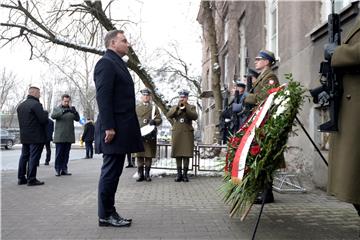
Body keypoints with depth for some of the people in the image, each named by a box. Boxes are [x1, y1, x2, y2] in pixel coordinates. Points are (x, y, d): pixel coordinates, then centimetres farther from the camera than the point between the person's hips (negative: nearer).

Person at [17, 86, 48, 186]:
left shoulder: (20, 106, 14)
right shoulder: (36, 104, -15)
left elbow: (21, 120, 18)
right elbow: (44, 120, -20)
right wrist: (45, 113, -1)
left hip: (24, 136, 8)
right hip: (36, 137, -8)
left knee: (24, 156, 14)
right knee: (33, 157, -4)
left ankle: (21, 178, 18)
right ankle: (31, 179, -2)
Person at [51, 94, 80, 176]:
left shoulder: (71, 109, 11)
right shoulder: (57, 108, 4)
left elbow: (77, 119, 1)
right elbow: (53, 116, -15)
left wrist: (75, 112, -20)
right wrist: (63, 111, -31)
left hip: (69, 136, 3)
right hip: (59, 136, -3)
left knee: (66, 154, 6)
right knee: (59, 153, -1)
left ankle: (64, 169, 12)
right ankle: (57, 169, 6)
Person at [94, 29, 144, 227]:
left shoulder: (117, 64, 21)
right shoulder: (106, 62, -8)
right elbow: (103, 97, -17)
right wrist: (109, 127, -22)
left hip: (121, 128, 10)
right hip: (114, 128, -10)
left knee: (113, 172, 12)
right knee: (110, 172, -3)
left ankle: (109, 212, 21)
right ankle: (105, 215, 8)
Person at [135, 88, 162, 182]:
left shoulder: (154, 108, 13)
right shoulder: (136, 108, 15)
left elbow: (159, 120, 7)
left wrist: (154, 121, -15)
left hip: (151, 134, 0)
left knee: (149, 155, 0)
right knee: (139, 155, -2)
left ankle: (147, 174, 7)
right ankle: (140, 174, 5)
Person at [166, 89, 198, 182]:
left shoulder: (192, 107, 11)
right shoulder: (174, 107, 17)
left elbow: (194, 117, -8)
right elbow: (169, 115, -2)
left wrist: (185, 107, -14)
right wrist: (177, 107, -12)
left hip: (187, 133, -2)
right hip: (176, 133, 2)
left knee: (186, 154, -4)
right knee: (178, 154, 1)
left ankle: (185, 174, 2)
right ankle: (179, 174, 7)